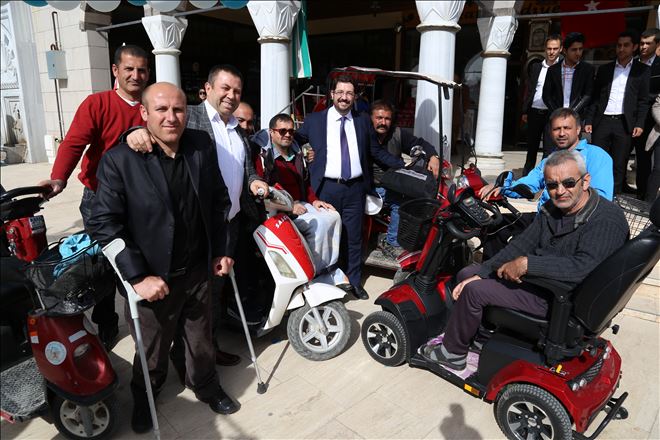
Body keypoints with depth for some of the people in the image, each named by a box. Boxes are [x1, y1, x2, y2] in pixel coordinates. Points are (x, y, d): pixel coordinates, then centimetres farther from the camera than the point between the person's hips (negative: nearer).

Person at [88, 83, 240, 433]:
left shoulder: (202, 146, -4)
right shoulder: (119, 160, -16)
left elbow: (219, 201, 6)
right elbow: (104, 223, -17)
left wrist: (219, 251, 4)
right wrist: (137, 277, -20)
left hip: (197, 271, 3)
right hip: (153, 279, -3)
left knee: (201, 341, 22)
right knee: (152, 351, 20)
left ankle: (205, 386, 50)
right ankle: (144, 397, 50)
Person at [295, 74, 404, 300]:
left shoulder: (363, 121, 10)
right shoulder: (314, 120, 4)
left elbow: (376, 152, 14)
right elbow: (294, 142, 12)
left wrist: (403, 165, 9)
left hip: (355, 188, 2)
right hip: (326, 187, -2)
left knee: (353, 237, 10)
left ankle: (354, 281, 24)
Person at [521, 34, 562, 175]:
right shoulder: (535, 67, 11)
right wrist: (525, 111, 9)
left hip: (551, 114, -4)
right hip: (534, 113, 4)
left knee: (548, 150, -6)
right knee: (531, 148, 13)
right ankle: (526, 177, 24)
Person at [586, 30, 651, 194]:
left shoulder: (642, 70, 7)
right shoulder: (604, 69, 12)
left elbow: (643, 100, 4)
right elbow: (595, 97, 11)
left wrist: (639, 124, -6)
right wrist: (589, 120, 2)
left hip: (624, 123, -1)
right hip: (602, 121, 2)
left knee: (619, 166, 2)